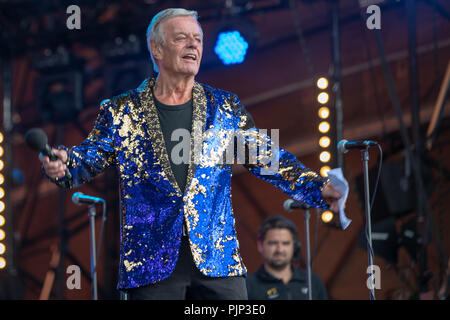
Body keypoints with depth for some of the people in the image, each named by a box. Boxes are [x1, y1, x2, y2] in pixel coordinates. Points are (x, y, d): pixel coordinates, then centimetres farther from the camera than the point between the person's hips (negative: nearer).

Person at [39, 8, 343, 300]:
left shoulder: (224, 107, 12)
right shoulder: (123, 111, 8)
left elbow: (269, 159, 11)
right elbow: (90, 157, 1)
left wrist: (318, 189, -2)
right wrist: (62, 162, -23)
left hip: (218, 260, 1)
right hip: (151, 265, -1)